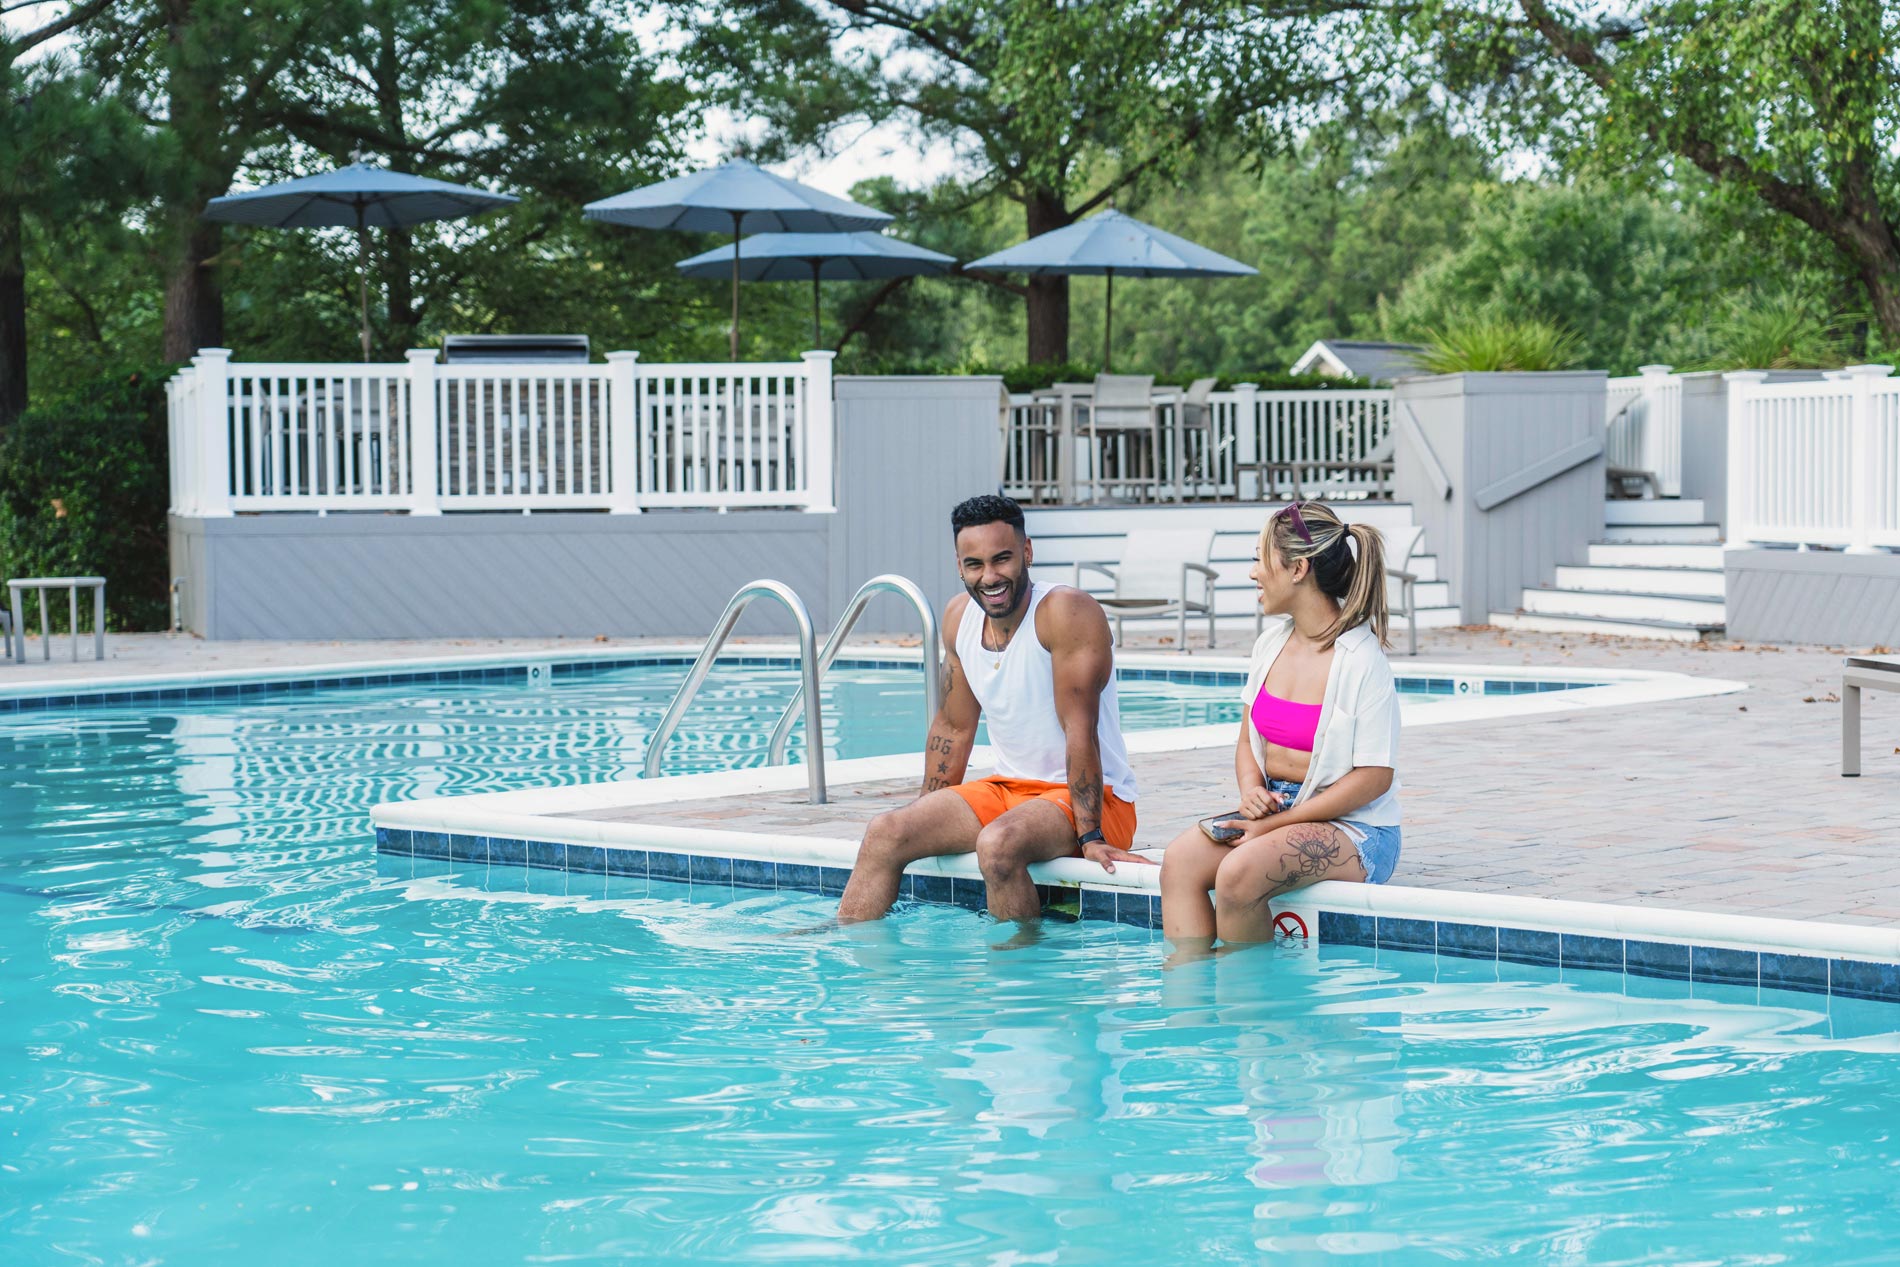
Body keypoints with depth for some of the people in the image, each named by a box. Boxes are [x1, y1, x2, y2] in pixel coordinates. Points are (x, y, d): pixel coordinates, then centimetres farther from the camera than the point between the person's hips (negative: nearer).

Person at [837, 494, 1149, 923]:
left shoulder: (1067, 612, -18)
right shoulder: (960, 616, 4)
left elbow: (1079, 729, -23)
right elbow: (953, 726, 14)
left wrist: (1090, 838, -26)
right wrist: (929, 816, 14)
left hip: (1084, 797, -7)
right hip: (1008, 789, 7)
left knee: (999, 845, -34)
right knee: (885, 832, -6)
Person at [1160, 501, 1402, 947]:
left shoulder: (1361, 659, -14)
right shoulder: (1272, 643, 9)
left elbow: (1375, 776, -16)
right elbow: (1249, 740, 18)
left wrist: (1278, 824, -18)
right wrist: (1251, 790, -6)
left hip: (1353, 827, -7)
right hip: (1274, 809, 7)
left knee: (1239, 873, -32)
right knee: (1180, 861, -20)